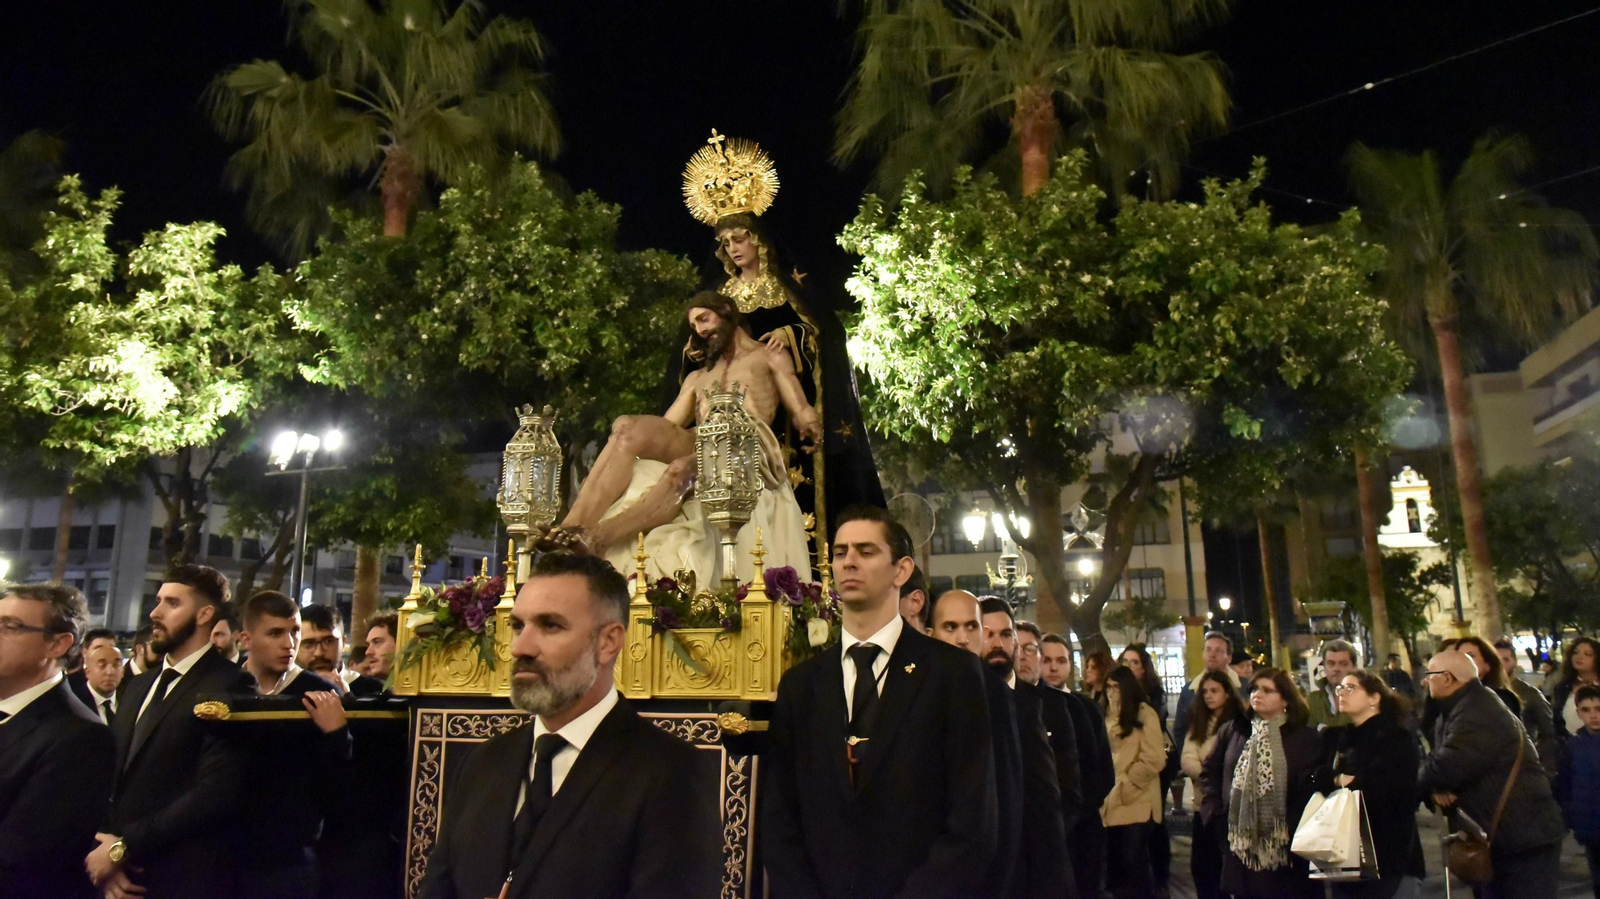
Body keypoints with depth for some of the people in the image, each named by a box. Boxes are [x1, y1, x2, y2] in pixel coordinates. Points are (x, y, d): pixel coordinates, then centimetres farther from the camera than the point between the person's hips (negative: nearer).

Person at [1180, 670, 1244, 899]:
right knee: (1200, 864, 10)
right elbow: (1186, 759, 0)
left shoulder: (1237, 724, -4)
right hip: (1203, 803, 6)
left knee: (1225, 865, -2)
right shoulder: (1198, 723, 13)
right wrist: (1204, 772, -17)